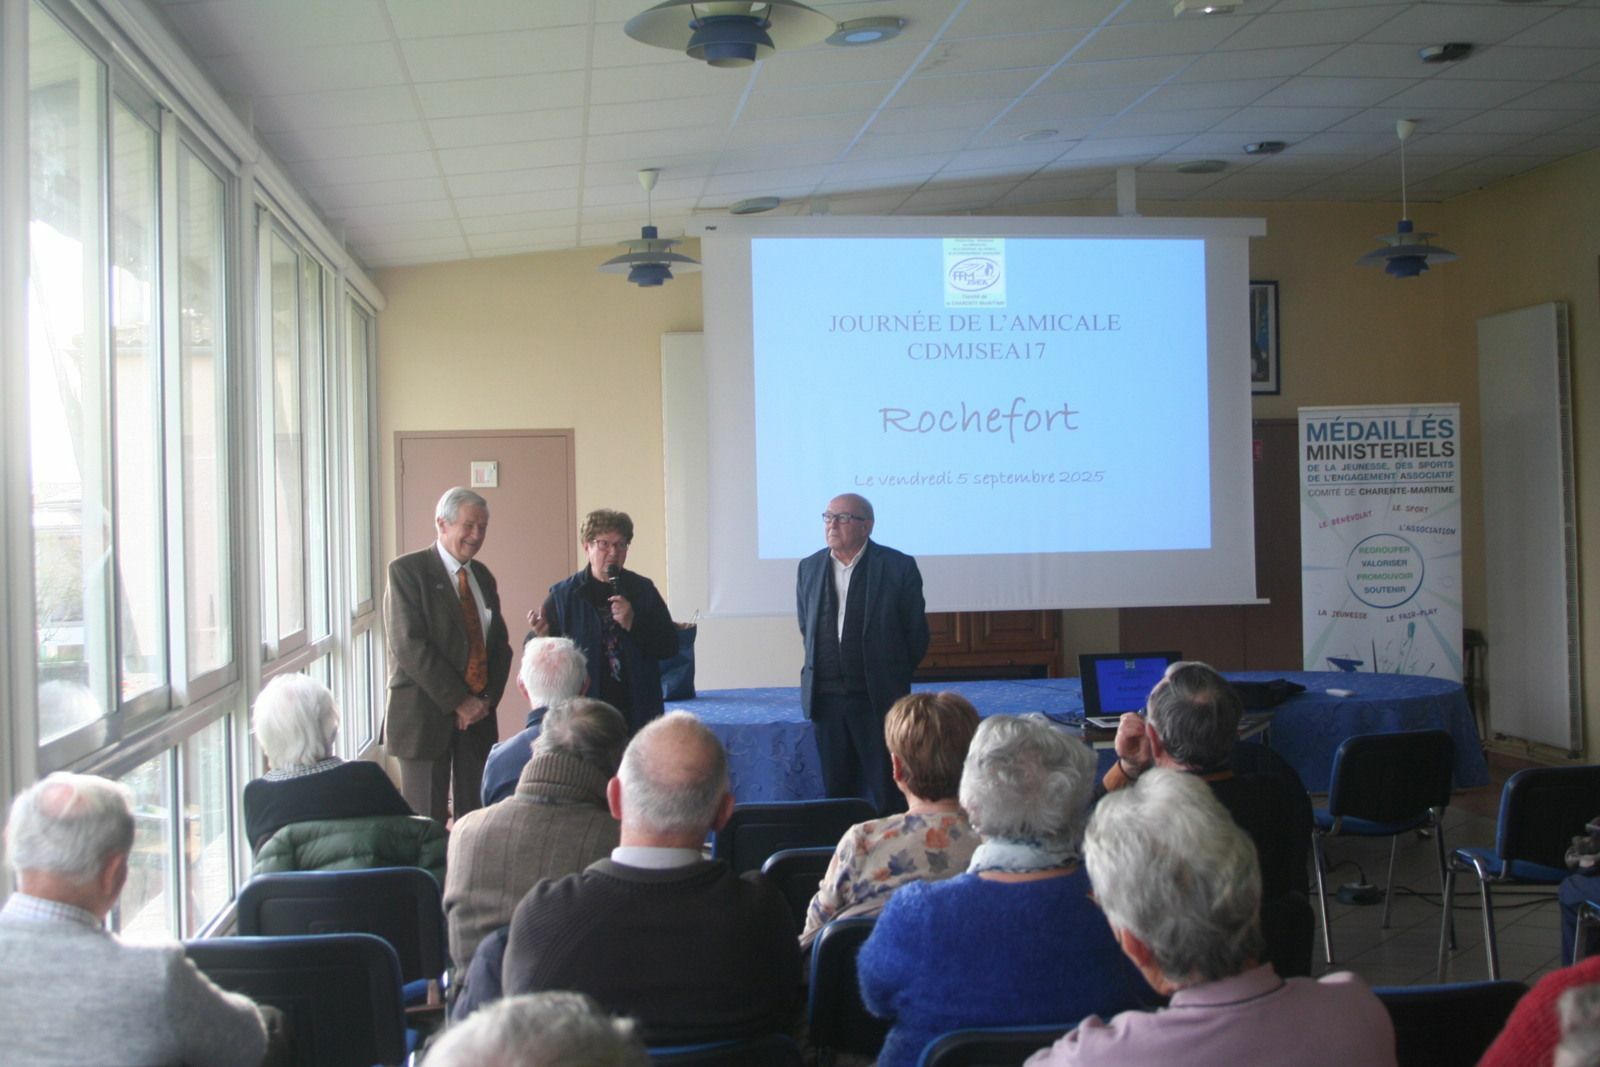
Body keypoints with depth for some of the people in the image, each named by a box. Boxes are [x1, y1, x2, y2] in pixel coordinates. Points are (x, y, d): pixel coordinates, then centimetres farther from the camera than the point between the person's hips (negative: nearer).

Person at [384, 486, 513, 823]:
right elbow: (409, 646, -14)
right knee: (426, 821, -3)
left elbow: (500, 644, 16)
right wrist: (459, 701, -15)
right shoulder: (407, 570, -5)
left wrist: (487, 699, -2)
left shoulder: (482, 576, 15)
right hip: (425, 714, -6)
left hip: (478, 715, 6)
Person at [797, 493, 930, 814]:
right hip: (826, 699, 4)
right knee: (837, 789, 9)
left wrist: (891, 677, 6)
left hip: (878, 700, -4)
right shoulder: (809, 568, 8)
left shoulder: (898, 567, -5)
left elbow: (916, 634, 1)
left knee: (887, 793, 0)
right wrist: (819, 673, 13)